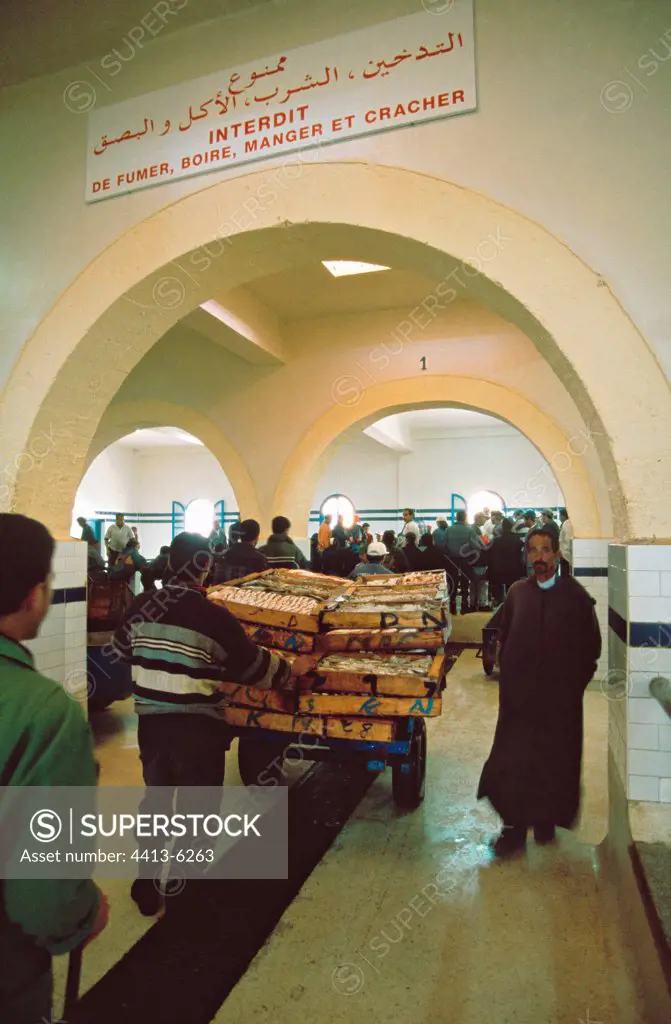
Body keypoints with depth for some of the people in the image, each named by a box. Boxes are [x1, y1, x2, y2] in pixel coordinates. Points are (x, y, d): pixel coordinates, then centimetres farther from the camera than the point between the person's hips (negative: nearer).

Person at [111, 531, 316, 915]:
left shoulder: (142, 606, -4)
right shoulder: (213, 615, -19)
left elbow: (121, 648, 15)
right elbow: (253, 664, -10)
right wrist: (292, 670, 7)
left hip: (151, 721, 5)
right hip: (196, 728, -5)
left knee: (155, 800, 23)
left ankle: (146, 887, 35)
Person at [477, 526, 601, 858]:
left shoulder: (576, 595, -3)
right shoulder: (517, 592, 2)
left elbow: (592, 644, 1)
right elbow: (504, 637, 8)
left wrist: (577, 681, -1)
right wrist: (509, 675, 2)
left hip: (561, 697, -1)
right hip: (520, 694, 1)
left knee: (554, 761, 10)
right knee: (514, 760, 3)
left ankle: (546, 819, 30)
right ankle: (515, 827, 15)